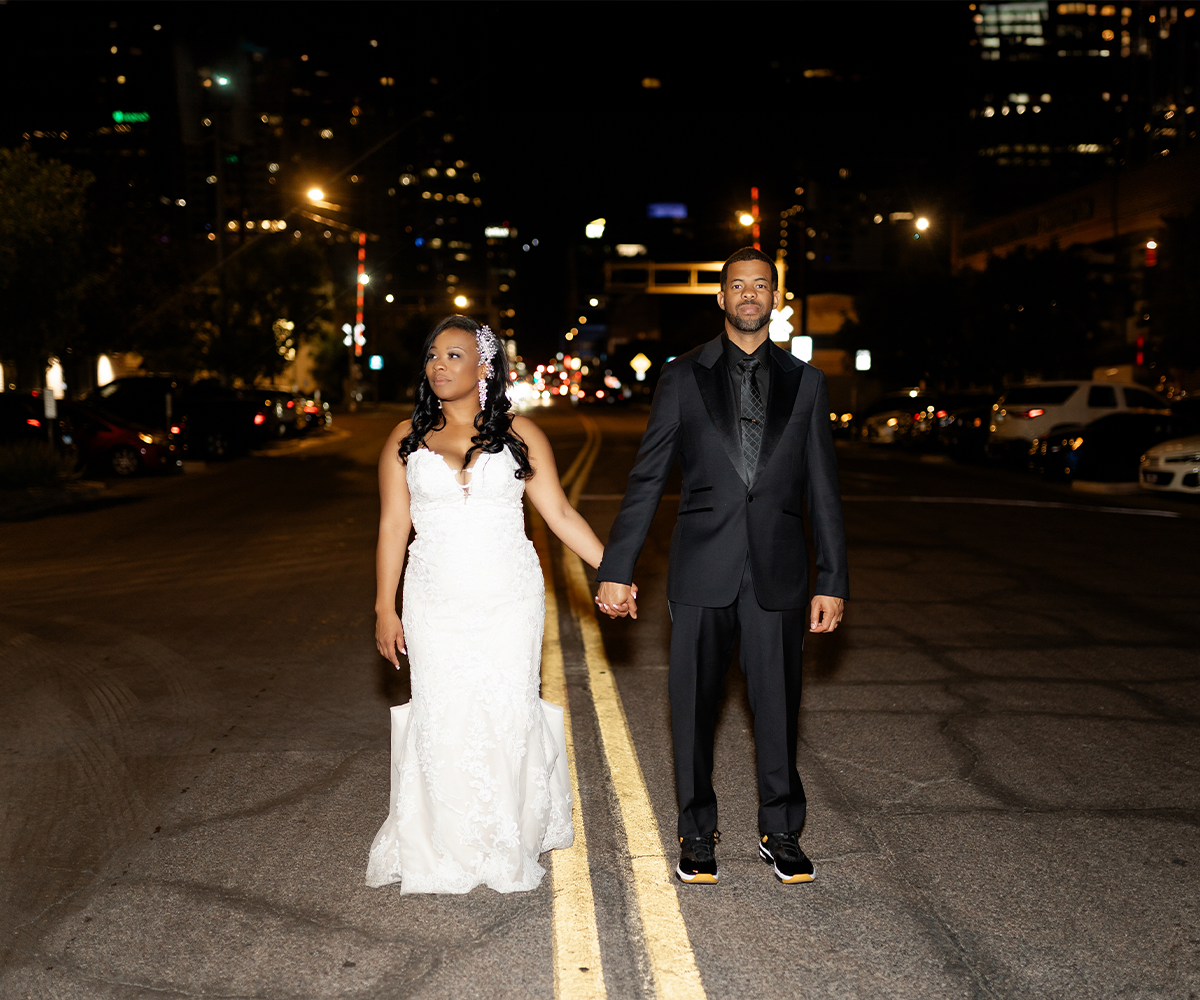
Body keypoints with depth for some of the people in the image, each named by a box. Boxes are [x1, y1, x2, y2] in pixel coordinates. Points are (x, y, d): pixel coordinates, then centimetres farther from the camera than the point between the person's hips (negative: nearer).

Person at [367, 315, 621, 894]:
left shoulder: (519, 434, 3)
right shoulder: (406, 440, 6)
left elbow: (559, 513, 3)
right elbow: (392, 529, 6)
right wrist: (385, 609, 3)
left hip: (510, 601, -1)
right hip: (436, 603, 1)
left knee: (508, 714, 1)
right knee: (442, 720, 0)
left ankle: (508, 847, 17)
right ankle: (444, 851, 15)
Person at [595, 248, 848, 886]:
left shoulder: (804, 383, 8)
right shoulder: (683, 377, 4)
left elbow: (822, 491, 8)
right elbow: (647, 479, 2)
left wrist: (832, 581, 3)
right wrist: (616, 569, -3)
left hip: (777, 570, 1)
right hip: (703, 569, -1)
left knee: (778, 705, 7)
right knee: (694, 704, 6)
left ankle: (780, 833, 24)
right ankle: (697, 834, 22)